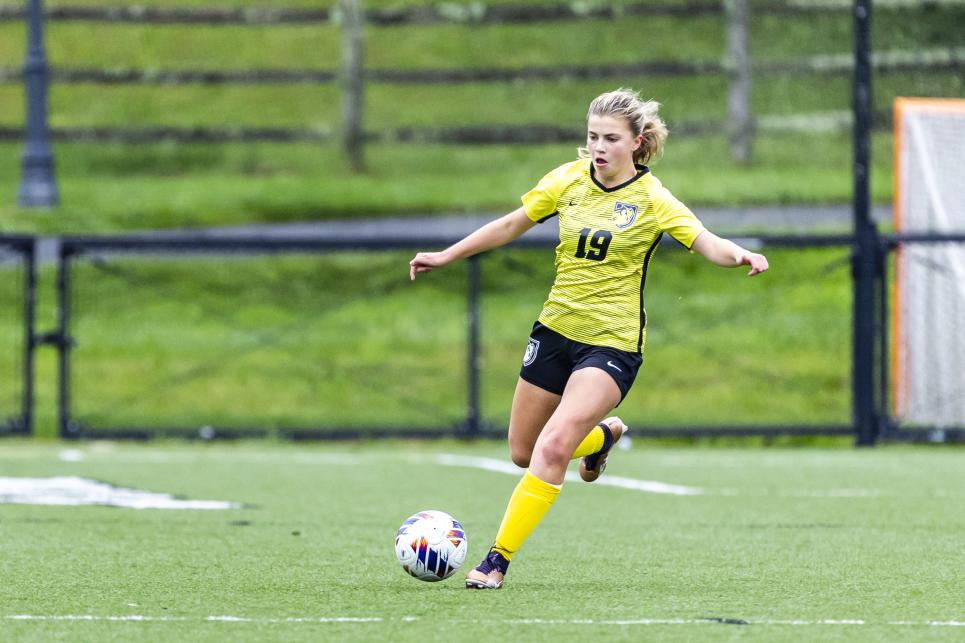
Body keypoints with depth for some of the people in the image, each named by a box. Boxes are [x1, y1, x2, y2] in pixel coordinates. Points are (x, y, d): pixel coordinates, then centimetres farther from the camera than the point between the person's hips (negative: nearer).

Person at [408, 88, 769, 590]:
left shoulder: (652, 199, -11)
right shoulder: (568, 180, 0)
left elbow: (706, 243, -23)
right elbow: (511, 226, 14)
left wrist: (738, 255, -45)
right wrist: (446, 256, 17)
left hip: (612, 342, -5)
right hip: (555, 328, 5)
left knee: (553, 447, -22)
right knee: (523, 453, 13)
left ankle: (498, 560, -13)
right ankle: (603, 434, 43)